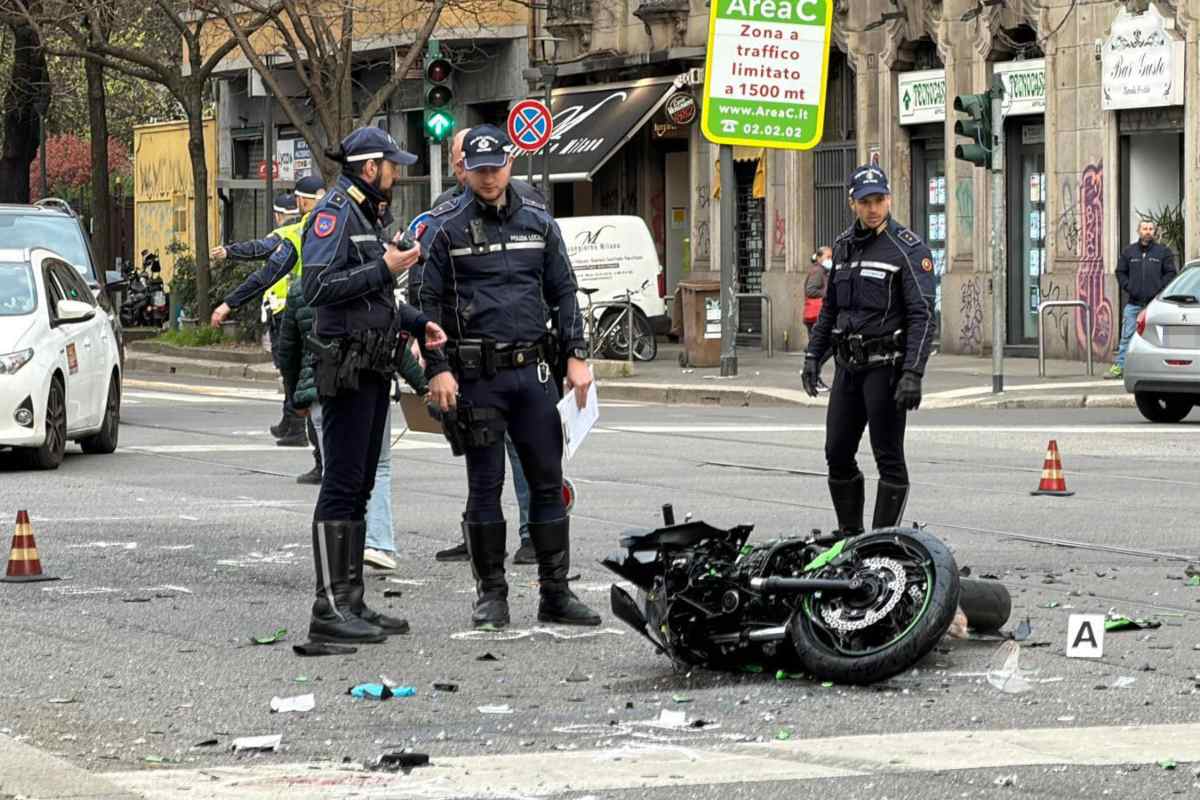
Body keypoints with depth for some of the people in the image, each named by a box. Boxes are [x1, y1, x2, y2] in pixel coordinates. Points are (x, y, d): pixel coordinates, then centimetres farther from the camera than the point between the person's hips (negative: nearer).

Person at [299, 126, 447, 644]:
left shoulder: (369, 217, 19)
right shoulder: (334, 213, -10)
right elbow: (317, 287, -22)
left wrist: (418, 324, 15)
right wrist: (384, 268, -20)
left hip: (374, 368, 10)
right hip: (346, 368, -10)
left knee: (359, 488, 11)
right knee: (342, 486, -10)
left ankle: (352, 602, 14)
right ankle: (330, 609, -11)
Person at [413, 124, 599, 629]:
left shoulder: (537, 222, 10)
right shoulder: (445, 227, -1)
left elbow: (563, 292, 14)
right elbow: (427, 301, -2)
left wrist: (575, 355, 4)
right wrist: (437, 369, -11)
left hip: (532, 370, 3)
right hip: (476, 375, -3)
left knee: (547, 481, 4)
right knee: (485, 485, 2)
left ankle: (555, 592, 10)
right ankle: (491, 595, 9)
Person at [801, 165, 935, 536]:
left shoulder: (908, 248, -8)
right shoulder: (844, 245, 13)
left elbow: (922, 315, -14)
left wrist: (913, 373, -22)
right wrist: (813, 356, 15)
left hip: (885, 366, -7)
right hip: (848, 365, 7)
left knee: (888, 457, -3)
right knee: (838, 456, 8)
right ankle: (850, 536, 18)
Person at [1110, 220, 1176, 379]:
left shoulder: (1163, 251, 4)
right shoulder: (1129, 251, 9)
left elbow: (1171, 273, 3)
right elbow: (1120, 272, 15)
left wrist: (1160, 288, -7)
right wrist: (1127, 287, 1)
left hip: (1155, 303, -1)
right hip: (1133, 303, 1)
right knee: (1127, 336, -1)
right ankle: (1119, 366, 0)